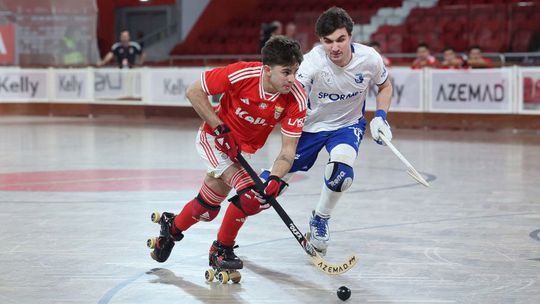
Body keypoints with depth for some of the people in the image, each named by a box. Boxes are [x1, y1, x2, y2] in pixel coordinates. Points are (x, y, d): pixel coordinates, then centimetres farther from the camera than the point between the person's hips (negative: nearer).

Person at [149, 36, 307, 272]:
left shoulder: (297, 99, -24)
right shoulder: (241, 74, -32)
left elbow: (288, 150, -22)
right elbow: (194, 91, -20)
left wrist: (275, 179, -39)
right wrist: (221, 128, -22)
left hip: (245, 149, 5)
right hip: (214, 138, -4)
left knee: (207, 208, 16)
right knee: (250, 191, -21)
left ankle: (172, 227, 46)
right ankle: (221, 250, -1)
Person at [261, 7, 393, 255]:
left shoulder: (369, 58, -19)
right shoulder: (314, 61, -29)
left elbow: (385, 86, 3)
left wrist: (380, 117, -9)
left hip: (348, 124, 1)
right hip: (311, 124, 0)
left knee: (340, 170, -28)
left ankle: (320, 220, 2)